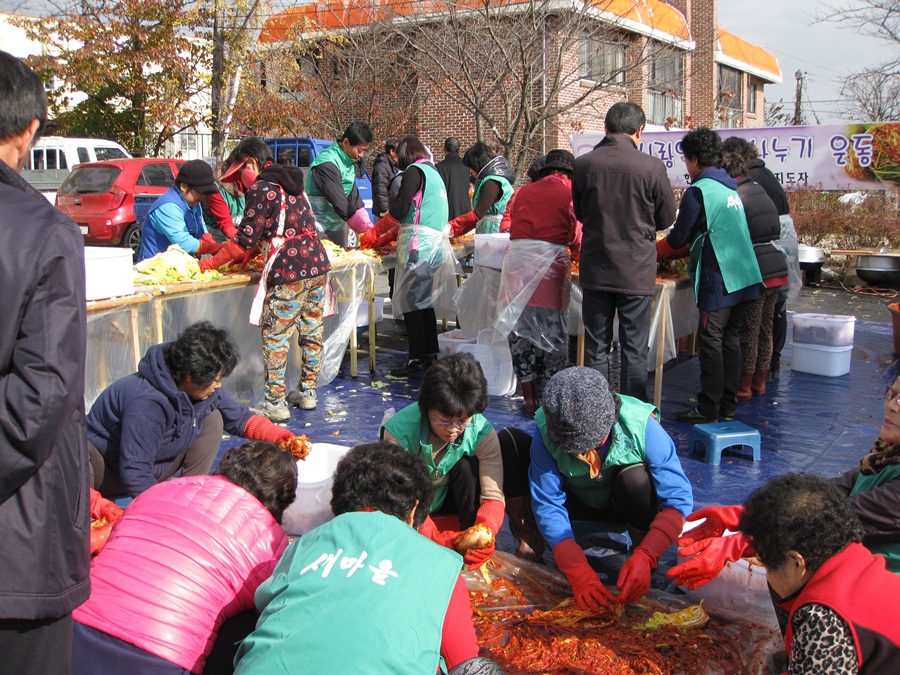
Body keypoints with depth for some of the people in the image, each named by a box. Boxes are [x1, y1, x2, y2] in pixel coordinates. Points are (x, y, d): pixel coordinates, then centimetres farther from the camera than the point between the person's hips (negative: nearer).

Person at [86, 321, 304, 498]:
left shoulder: (203, 389, -10)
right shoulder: (148, 402, -36)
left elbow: (239, 417, 5)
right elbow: (134, 474, -35)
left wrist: (283, 437, -10)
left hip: (151, 470, 7)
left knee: (212, 418, -9)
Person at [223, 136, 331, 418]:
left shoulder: (260, 190, -7)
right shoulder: (291, 184, 17)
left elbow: (246, 240, -8)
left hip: (289, 271, -8)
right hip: (318, 264, 8)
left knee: (275, 337, -1)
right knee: (312, 332, 14)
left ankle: (275, 403, 1)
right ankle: (308, 392, 24)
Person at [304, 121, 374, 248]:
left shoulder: (349, 161, 7)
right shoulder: (327, 164, -21)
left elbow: (353, 196, 7)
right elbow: (340, 204, -25)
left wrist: (368, 226, -4)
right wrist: (365, 231, -25)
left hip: (339, 225, 8)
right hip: (321, 227, -8)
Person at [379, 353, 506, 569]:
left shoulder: (482, 432, -24)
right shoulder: (399, 432, -31)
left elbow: (493, 496, -26)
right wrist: (433, 536, -47)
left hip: (449, 499, 1)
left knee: (468, 466, -29)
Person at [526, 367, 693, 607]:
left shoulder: (640, 424, -34)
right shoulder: (547, 430, -31)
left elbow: (678, 497, -33)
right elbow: (548, 505, -30)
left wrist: (644, 557, -45)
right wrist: (578, 572, -41)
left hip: (624, 503, -1)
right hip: (577, 502, 1)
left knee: (636, 478, -37)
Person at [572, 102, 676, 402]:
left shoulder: (583, 164, -5)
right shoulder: (652, 166, -12)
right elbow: (666, 218, 1)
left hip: (595, 270, 2)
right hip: (636, 271, -2)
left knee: (596, 349, 12)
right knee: (634, 351, 7)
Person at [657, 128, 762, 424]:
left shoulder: (699, 191, -11)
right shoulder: (731, 189, 16)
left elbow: (679, 238, -8)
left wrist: (653, 252, 10)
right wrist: (672, 251, 27)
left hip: (718, 280, -8)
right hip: (745, 277, 9)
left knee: (711, 342, -4)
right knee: (730, 339, 13)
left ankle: (708, 408, 0)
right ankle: (728, 404, 19)